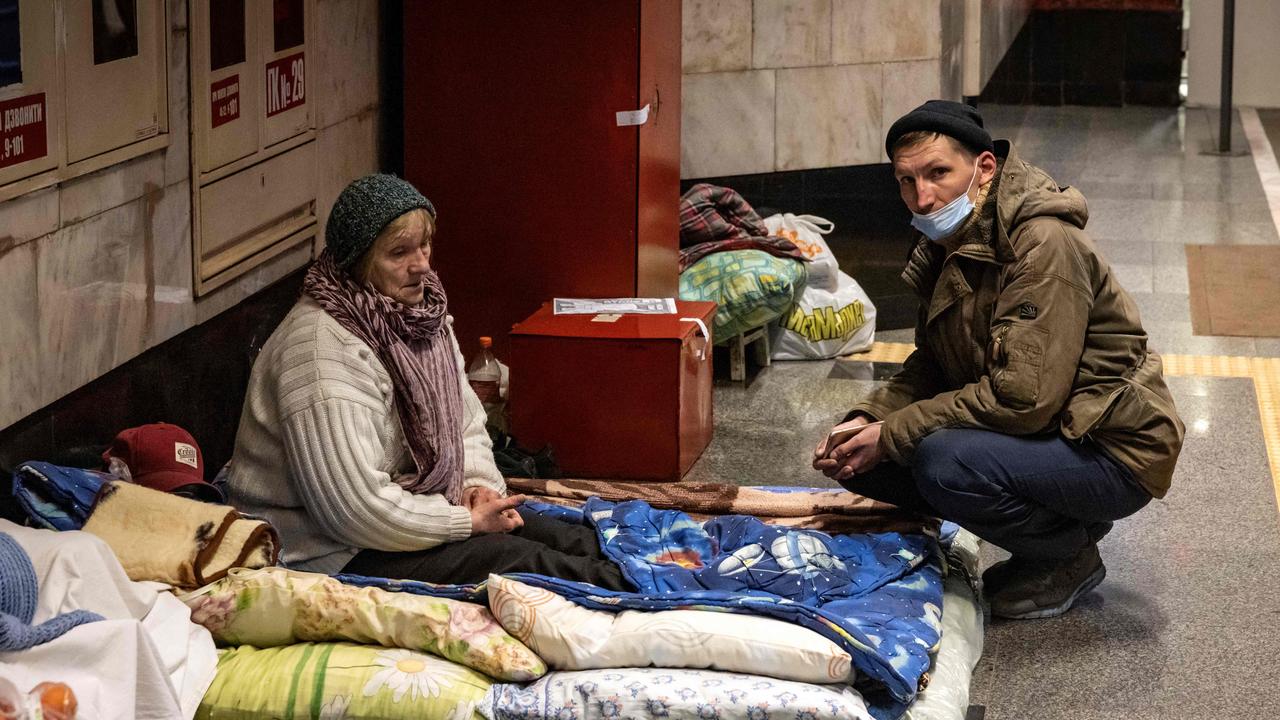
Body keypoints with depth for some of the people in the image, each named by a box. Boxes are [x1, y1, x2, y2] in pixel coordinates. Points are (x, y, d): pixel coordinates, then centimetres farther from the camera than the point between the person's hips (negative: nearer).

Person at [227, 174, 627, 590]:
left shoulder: (421, 315, 5)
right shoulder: (324, 352, -25)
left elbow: (466, 420, 16)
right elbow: (356, 507, -29)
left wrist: (479, 486, -6)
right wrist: (467, 521, -19)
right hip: (332, 553, -9)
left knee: (581, 542, -6)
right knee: (512, 556, -22)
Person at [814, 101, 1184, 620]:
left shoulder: (1045, 244, -23)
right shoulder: (946, 248, 6)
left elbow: (1025, 395, -28)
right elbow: (931, 367, 13)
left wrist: (893, 435, -22)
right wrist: (867, 420, -7)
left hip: (1114, 454, -9)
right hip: (1049, 435, 9)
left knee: (945, 462, -32)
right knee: (864, 462, 0)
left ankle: (1070, 557, -4)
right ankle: (1065, 522, 10)